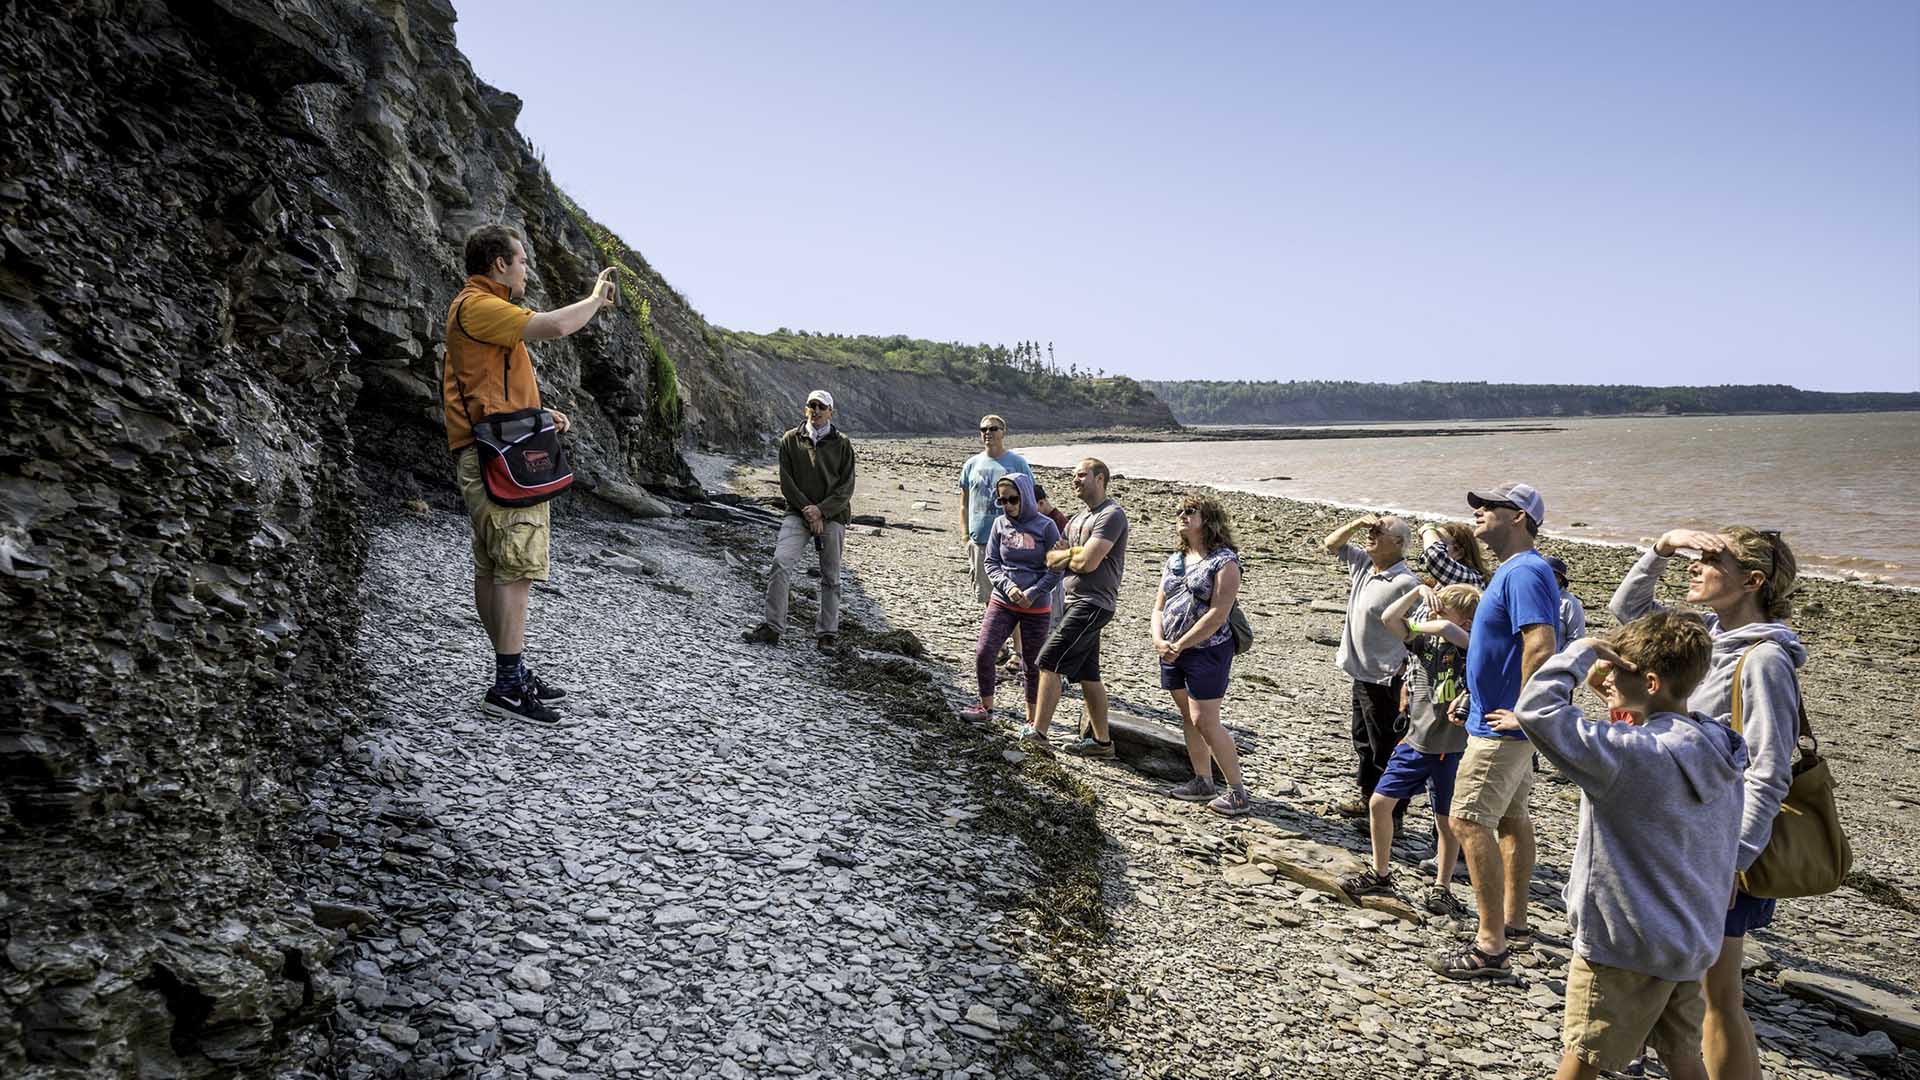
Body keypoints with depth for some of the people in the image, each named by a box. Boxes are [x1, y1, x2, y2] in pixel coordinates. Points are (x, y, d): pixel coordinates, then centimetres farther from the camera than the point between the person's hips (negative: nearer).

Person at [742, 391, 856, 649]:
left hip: (832, 515, 0)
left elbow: (846, 487, -1)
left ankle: (827, 632, 16)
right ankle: (772, 626, -12)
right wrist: (807, 510, -10)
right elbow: (787, 482, 1)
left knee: (830, 577, 5)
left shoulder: (842, 444, 3)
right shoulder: (790, 440, 5)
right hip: (798, 513, 0)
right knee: (780, 563, -17)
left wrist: (821, 510, -13)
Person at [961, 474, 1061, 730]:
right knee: (983, 652, -7)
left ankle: (1032, 718, 22)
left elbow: (1056, 569, -6)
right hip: (1002, 602, 3)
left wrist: (1032, 594, -16)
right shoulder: (1000, 524, 2)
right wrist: (1008, 586, -13)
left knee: (1031, 663, 7)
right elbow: (991, 563, 4)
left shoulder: (1045, 526, -7)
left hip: (1036, 607, -2)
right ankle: (986, 706, 13)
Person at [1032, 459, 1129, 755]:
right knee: (1087, 674, 12)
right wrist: (1075, 553, -9)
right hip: (1076, 601, 9)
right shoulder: (1077, 519, 19)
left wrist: (1064, 554, 0)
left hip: (1093, 604, -9)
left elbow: (1087, 562, -21)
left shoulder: (1112, 515, -12)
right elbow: (1050, 560, 11)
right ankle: (1101, 741, 19)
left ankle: (1039, 730, -10)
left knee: (1049, 661, -13)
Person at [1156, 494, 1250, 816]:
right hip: (1173, 653, 8)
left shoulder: (1225, 561, -10)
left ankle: (1238, 790, -1)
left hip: (1207, 651, -7)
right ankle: (1203, 782, 24)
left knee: (1205, 722, -10)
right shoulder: (1175, 560, 12)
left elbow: (1217, 614, -18)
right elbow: (1159, 606, 13)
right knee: (1189, 720, 13)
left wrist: (1180, 645, -17)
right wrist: (1159, 640, -6)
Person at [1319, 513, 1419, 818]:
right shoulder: (1363, 564, 5)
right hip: (1362, 675, 9)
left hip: (1385, 681, -9)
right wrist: (1356, 524, 0)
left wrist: (1404, 673, -25)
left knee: (1386, 748, 2)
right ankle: (1368, 797, 36)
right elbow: (1331, 544, 16)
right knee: (1363, 741, 22)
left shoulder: (1405, 583, -21)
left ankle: (1390, 815, 13)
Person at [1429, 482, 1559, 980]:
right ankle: (1514, 921, 30)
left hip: (1501, 725, -11)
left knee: (1470, 821, -10)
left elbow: (1541, 647, -31)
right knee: (1512, 817, 18)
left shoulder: (1524, 573, -21)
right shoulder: (1512, 570, 13)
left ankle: (1490, 946, -6)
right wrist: (1473, 694, 20)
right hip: (1505, 720, 11)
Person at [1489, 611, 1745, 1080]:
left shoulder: (1631, 754, -27)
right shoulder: (1716, 755, 0)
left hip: (1625, 944, -7)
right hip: (1692, 941, 8)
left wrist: (1583, 652, -20)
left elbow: (1535, 708, -33)